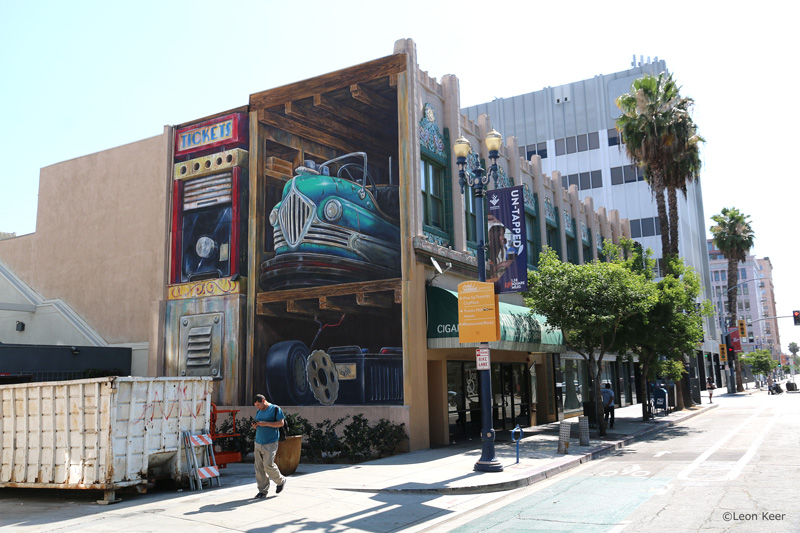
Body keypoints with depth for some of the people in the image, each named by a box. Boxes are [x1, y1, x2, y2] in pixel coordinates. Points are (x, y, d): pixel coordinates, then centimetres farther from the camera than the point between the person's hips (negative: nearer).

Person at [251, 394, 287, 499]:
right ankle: (263, 490, 9)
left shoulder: (275, 409, -3)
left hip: (270, 443, -6)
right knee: (259, 467, 2)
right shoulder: (259, 411, 17)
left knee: (268, 465, -13)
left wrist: (266, 423, -17)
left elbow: (281, 423, -9)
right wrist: (255, 426, 0)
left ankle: (281, 481, 12)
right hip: (258, 443, 6)